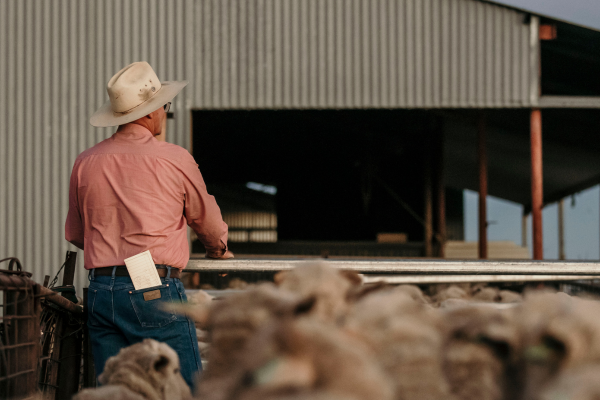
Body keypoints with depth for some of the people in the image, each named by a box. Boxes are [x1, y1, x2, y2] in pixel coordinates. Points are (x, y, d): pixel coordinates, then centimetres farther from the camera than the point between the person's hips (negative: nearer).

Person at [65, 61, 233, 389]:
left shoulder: (86, 163, 8)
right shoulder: (175, 159, -1)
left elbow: (75, 234, 21)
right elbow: (205, 217, 16)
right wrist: (219, 249, 38)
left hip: (100, 289, 4)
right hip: (155, 288, -4)